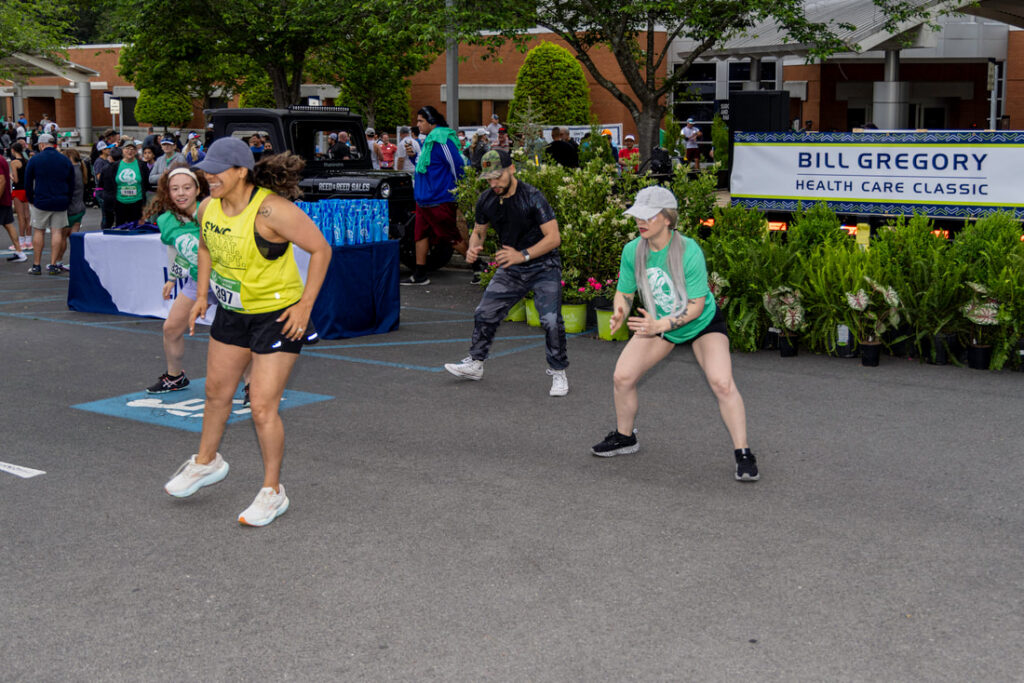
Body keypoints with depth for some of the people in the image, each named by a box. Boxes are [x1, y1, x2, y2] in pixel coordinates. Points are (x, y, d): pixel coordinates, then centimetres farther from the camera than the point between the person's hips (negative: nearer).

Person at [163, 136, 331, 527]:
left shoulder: (272, 210, -26)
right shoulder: (208, 208, -4)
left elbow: (321, 250, -18)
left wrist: (305, 304, -18)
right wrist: (202, 296, 13)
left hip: (278, 316, -7)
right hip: (232, 312, 7)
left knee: (263, 407, -8)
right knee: (216, 391, 20)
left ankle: (272, 492, 11)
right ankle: (207, 462, 45)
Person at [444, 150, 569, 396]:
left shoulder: (532, 197, -22)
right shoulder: (486, 200, -4)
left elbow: (554, 237, -23)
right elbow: (479, 230, 13)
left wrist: (523, 255, -33)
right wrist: (473, 248, -11)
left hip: (543, 266, -6)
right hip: (511, 268, 6)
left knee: (551, 320, -16)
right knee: (485, 313, 7)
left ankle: (558, 372, 2)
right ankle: (475, 364, 25)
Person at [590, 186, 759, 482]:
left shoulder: (689, 251, -30)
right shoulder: (632, 251, -16)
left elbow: (696, 306, -27)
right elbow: (624, 293, -3)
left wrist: (661, 324, -38)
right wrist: (620, 311, -26)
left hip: (703, 324, -4)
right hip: (657, 325, 5)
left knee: (722, 383, -22)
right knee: (622, 377, -3)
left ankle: (743, 454, -10)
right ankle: (624, 437, 23)